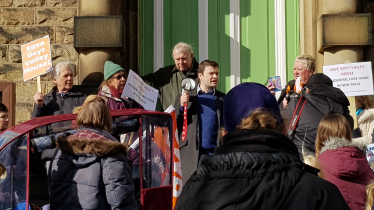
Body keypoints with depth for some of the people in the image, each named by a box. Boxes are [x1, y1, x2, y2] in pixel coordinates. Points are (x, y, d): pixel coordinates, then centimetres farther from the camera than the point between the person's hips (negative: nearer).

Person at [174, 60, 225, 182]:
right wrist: (181, 107, -7)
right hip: (191, 154, 0)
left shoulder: (223, 99, 11)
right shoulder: (185, 97, 12)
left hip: (215, 152, 0)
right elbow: (175, 125, 8)